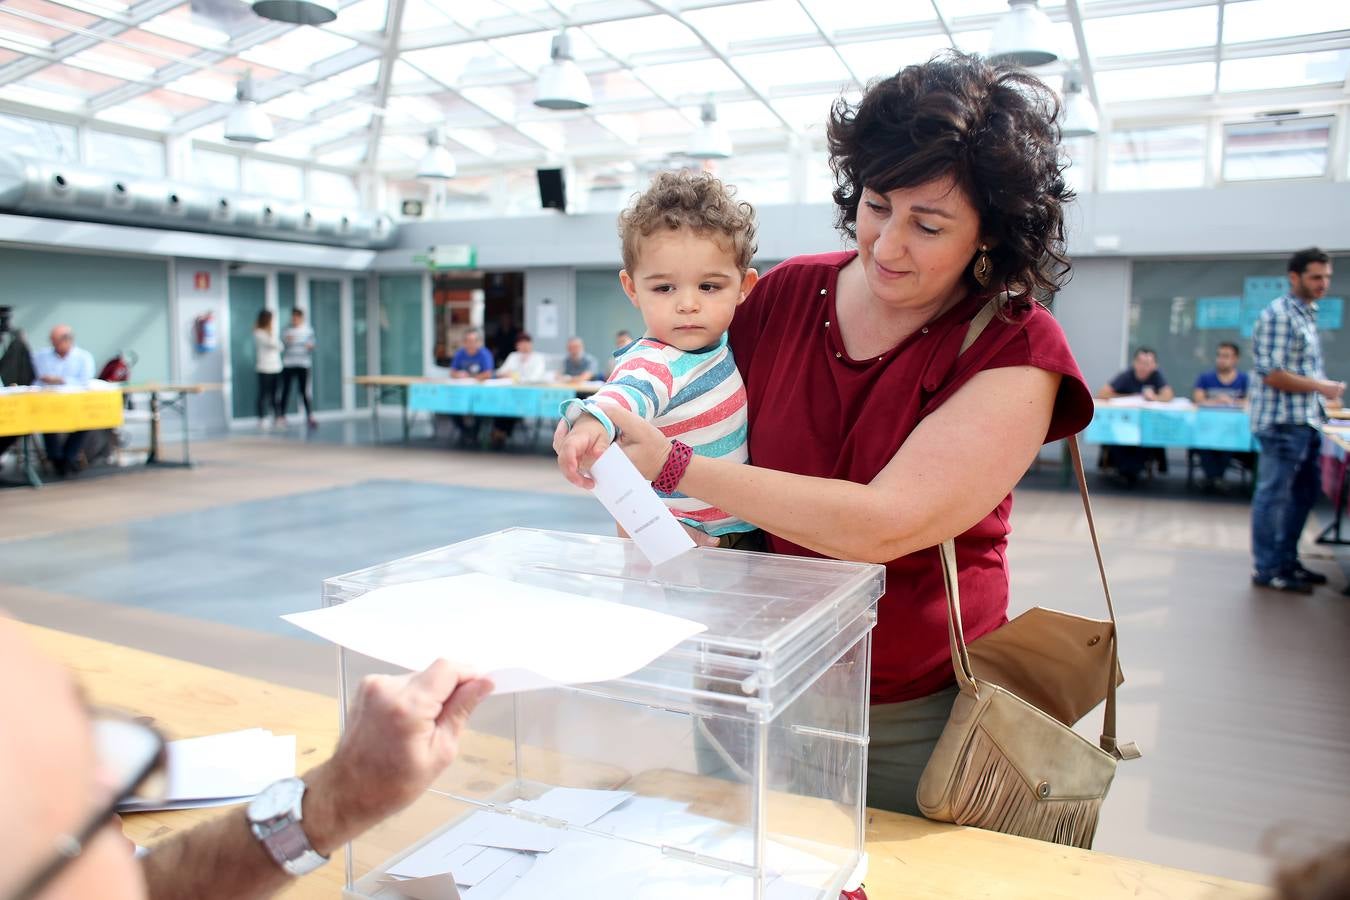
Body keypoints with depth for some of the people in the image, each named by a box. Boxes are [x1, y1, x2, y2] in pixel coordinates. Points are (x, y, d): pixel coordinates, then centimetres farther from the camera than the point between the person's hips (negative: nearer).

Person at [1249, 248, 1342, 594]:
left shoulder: (1307, 315, 16)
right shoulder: (1278, 315, -14)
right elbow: (1272, 374, -20)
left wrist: (1325, 390, 12)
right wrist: (1320, 387, -15)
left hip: (1306, 423, 10)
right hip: (1283, 423, -10)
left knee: (1303, 494, 16)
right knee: (1273, 496, -1)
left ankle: (1286, 560, 28)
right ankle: (1267, 570, 8)